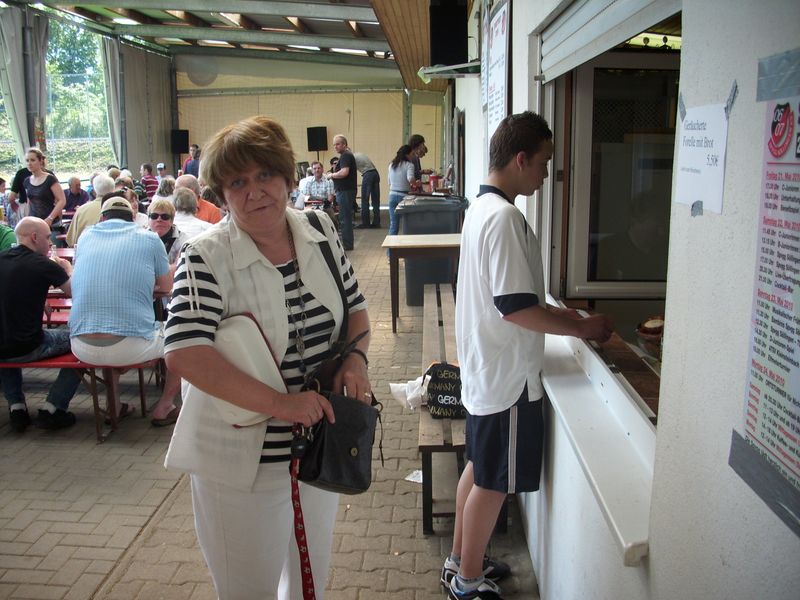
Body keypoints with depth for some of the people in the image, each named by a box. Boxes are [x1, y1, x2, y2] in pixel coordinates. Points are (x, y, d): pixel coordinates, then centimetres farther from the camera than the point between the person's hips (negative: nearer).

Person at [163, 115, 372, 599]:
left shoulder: (320, 230, -2)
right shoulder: (207, 257, -17)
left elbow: (355, 305, 9)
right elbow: (184, 352, -26)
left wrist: (356, 356, -11)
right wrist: (278, 403, -31)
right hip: (245, 460, -5)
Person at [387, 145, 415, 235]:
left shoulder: (391, 165, 11)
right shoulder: (409, 165, -8)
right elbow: (410, 179, -25)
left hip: (392, 195, 5)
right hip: (403, 196, -5)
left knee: (393, 224, 6)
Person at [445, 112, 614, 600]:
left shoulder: (482, 208, 8)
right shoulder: (505, 218, -23)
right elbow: (516, 308, -26)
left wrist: (553, 313, 11)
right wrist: (581, 328, -14)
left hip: (485, 369, 10)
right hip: (507, 375, -10)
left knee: (479, 469, 22)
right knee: (493, 483, 6)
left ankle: (461, 560, 38)